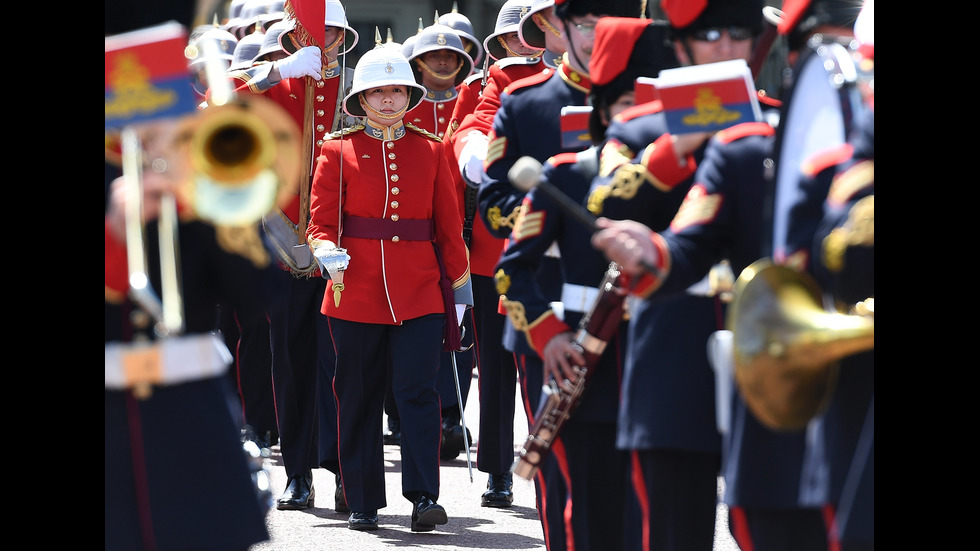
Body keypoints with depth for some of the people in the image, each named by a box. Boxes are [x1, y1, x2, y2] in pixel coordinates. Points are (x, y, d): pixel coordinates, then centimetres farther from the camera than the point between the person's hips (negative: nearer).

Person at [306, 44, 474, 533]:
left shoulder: (430, 151, 9)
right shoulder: (339, 150, 5)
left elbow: (448, 222, 11)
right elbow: (322, 217, 1)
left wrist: (458, 282, 10)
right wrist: (329, 253, -19)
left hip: (420, 291, 0)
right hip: (358, 291, 0)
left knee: (418, 390, -11)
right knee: (358, 397, 6)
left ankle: (424, 497, -11)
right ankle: (363, 503, 14)